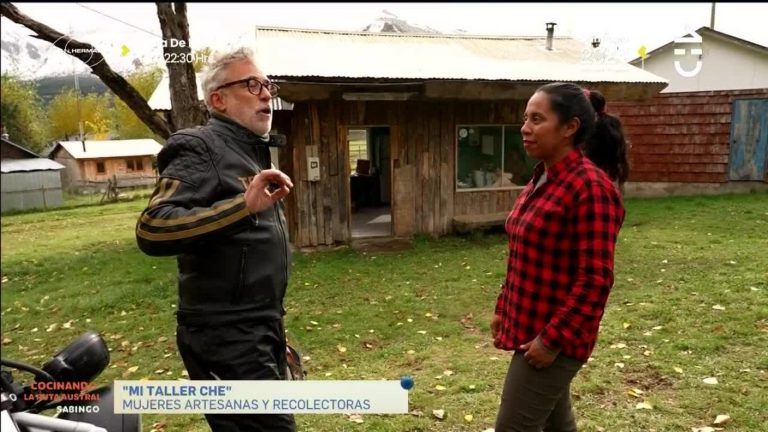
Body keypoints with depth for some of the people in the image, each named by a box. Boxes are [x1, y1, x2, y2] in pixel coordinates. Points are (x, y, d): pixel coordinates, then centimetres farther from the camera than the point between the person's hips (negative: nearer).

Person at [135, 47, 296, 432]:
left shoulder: (251, 152, 18)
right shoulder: (201, 148, -12)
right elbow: (151, 229, -26)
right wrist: (243, 206, -34)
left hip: (258, 335, 9)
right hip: (227, 341, -9)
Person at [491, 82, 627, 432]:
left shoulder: (590, 187, -20)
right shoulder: (542, 180, 8)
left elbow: (595, 280, -22)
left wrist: (553, 339, -20)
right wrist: (503, 310, 15)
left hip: (555, 336, -9)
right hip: (532, 328, 9)